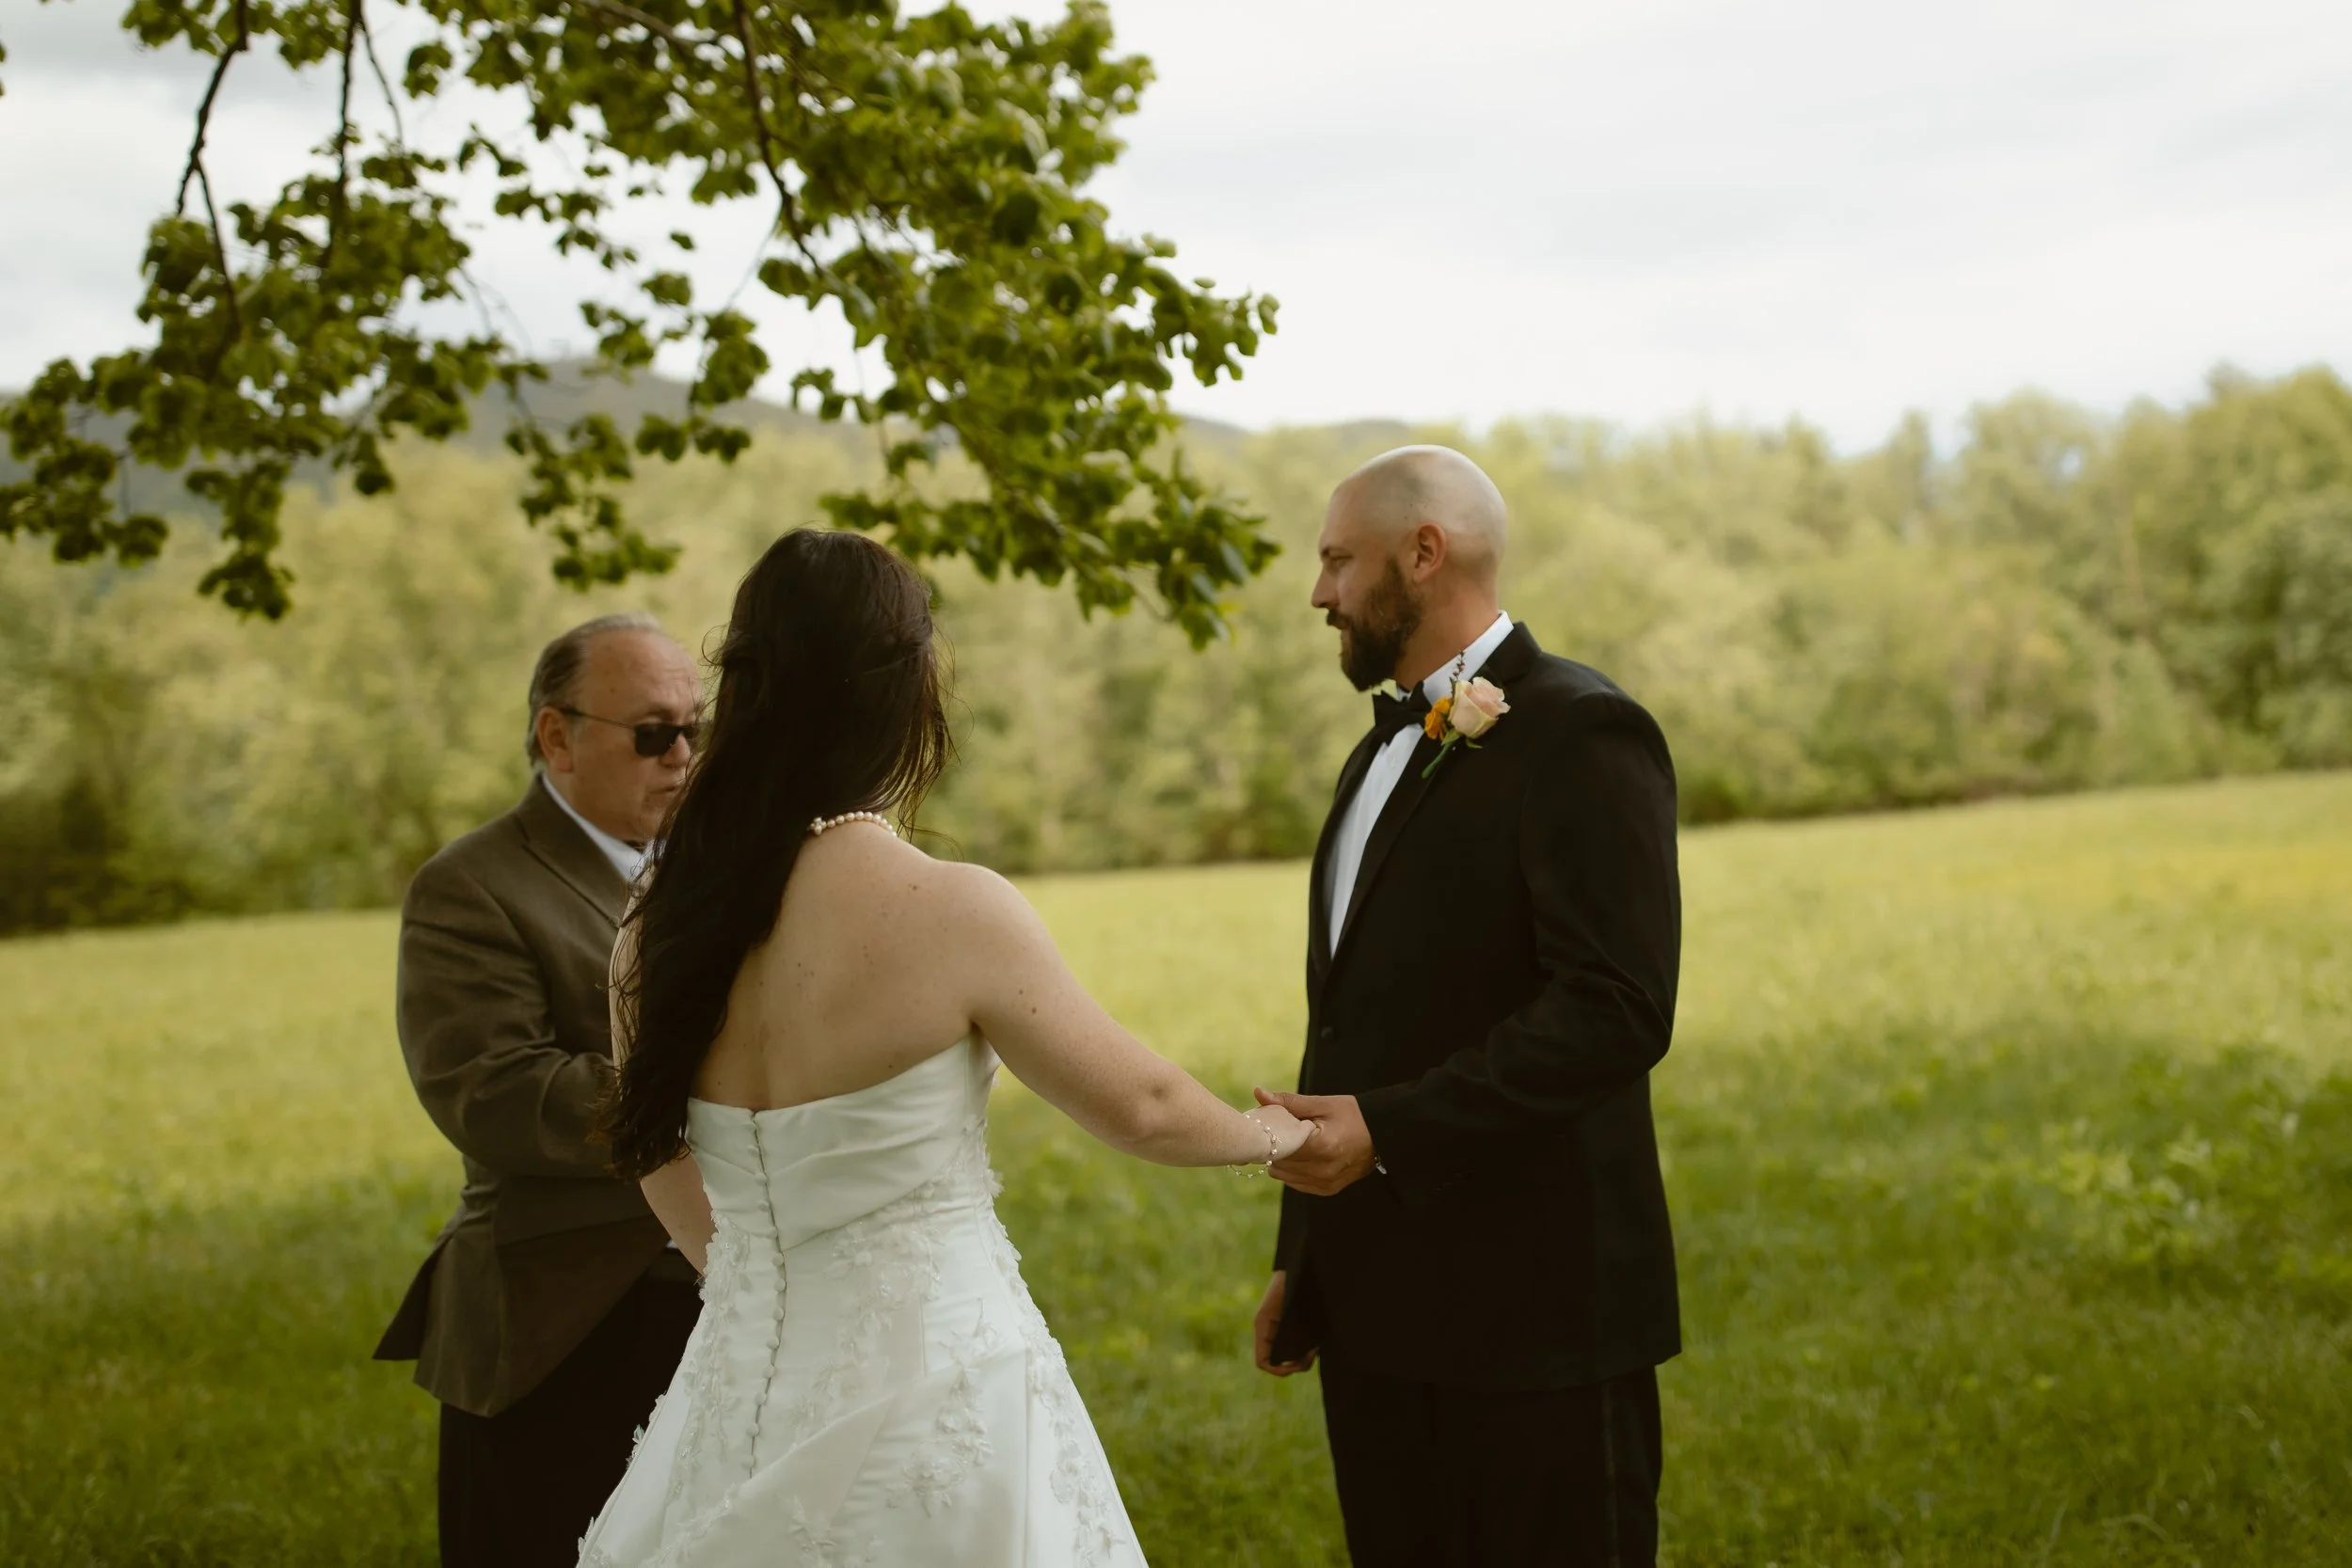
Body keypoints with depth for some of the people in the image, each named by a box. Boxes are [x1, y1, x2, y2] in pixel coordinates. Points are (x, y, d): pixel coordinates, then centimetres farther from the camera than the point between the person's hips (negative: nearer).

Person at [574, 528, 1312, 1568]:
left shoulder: (659, 925, -2)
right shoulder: (949, 911, -18)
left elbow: (687, 1211, 11)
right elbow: (1137, 1105, -5)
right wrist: (1269, 1134, 15)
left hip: (746, 1392, 5)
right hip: (929, 1394, -5)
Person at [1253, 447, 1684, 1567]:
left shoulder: (1580, 734, -10)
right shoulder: (1385, 752, 18)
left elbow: (1617, 1011, -20)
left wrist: (1387, 1131, -24)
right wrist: (1302, 1260, 16)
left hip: (1535, 1316, -8)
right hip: (1378, 1314, 8)